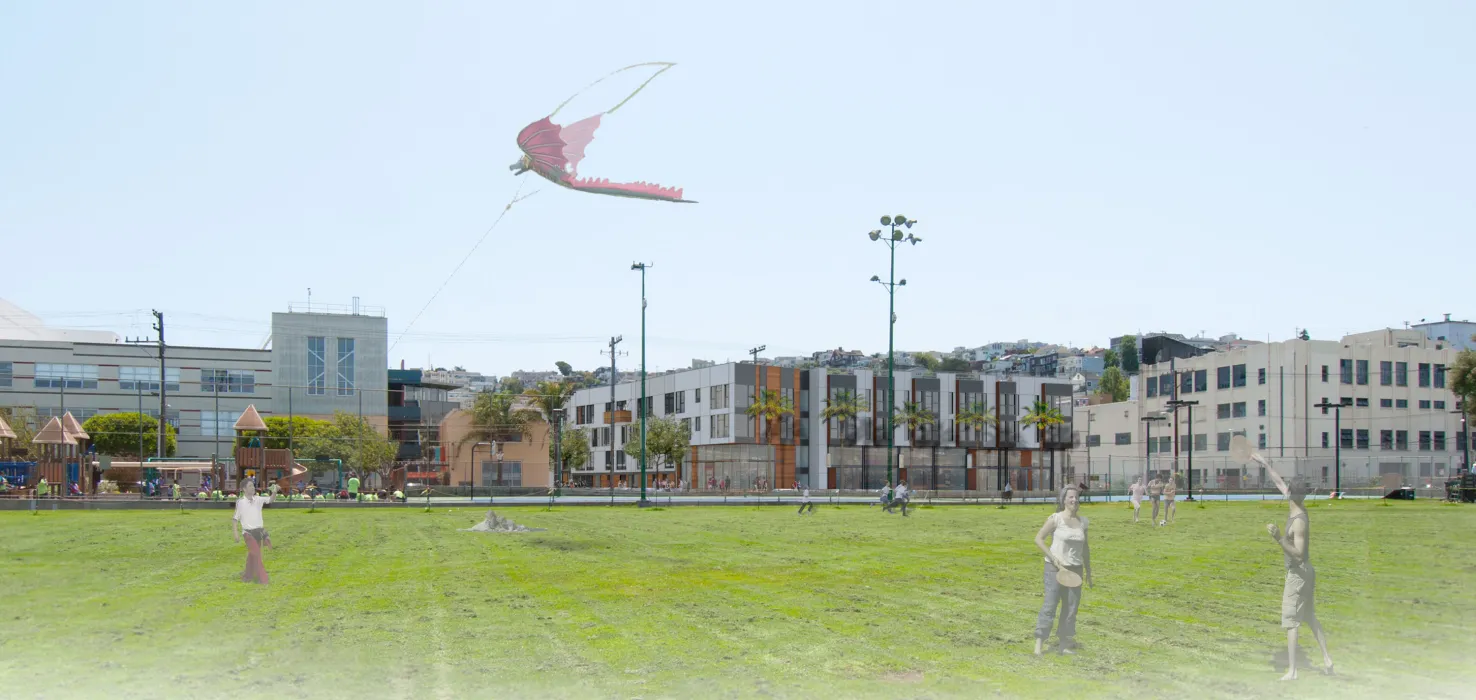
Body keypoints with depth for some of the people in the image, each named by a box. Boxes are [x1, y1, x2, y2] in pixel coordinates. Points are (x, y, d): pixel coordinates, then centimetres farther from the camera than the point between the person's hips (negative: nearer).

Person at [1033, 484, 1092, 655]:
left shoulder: (1082, 521, 9)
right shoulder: (1055, 519, -7)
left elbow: (1085, 548, 18)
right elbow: (1038, 539, -7)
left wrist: (1088, 571, 18)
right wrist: (1054, 558, -14)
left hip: (1075, 569, 5)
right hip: (1055, 567, -5)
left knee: (1071, 606, 6)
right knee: (1050, 604, -10)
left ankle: (1064, 642, 17)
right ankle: (1039, 642, -7)